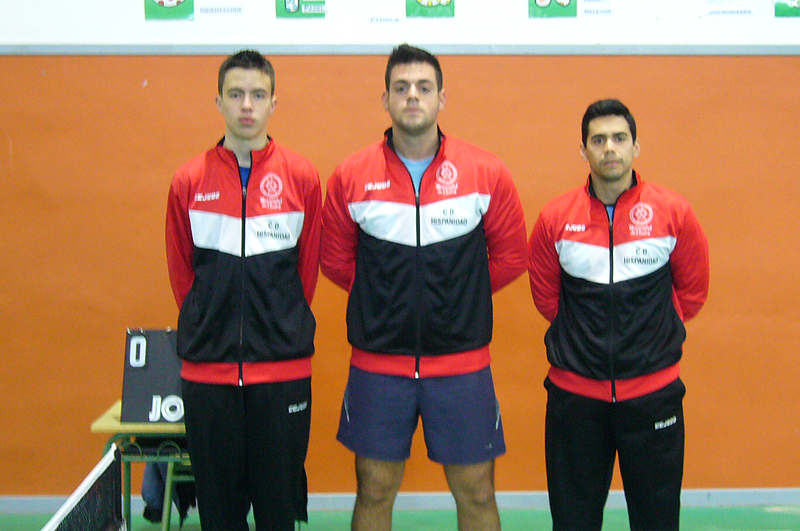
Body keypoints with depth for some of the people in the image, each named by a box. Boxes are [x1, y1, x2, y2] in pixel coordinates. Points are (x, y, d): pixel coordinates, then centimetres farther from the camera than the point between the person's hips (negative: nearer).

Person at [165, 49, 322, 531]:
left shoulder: (302, 178, 1)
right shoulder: (189, 181, 4)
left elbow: (307, 269, 8)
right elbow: (182, 272, 11)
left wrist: (283, 327, 10)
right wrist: (210, 328, 11)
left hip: (282, 369, -1)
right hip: (208, 369, 1)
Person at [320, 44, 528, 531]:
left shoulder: (487, 174, -2)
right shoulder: (351, 177, 0)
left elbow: (511, 256, 8)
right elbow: (335, 258, 11)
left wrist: (456, 293, 6)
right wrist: (385, 295, 8)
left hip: (461, 362, 0)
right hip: (377, 362, 1)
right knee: (374, 491, 10)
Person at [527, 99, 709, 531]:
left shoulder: (673, 213, -2)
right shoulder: (555, 218, -1)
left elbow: (692, 292, 9)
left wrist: (650, 332, 8)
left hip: (653, 392, 0)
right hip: (574, 393, 1)